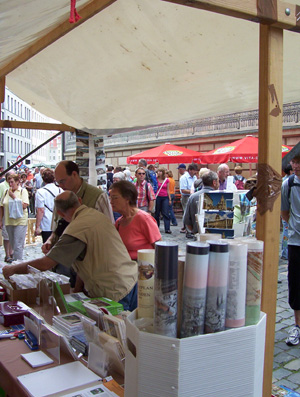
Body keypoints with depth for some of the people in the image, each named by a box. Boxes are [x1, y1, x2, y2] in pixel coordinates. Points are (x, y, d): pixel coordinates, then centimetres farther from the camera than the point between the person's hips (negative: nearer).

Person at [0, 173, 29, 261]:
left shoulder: (23, 191, -3)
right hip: (8, 221, 4)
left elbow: (24, 205, -14)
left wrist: (13, 196, -14)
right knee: (13, 245, 15)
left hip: (20, 221, -4)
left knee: (18, 245, -6)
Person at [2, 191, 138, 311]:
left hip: (115, 294, -8)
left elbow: (45, 264, -16)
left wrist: (12, 269, 0)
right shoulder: (98, 215, 7)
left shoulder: (76, 229, -19)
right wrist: (77, 291, 16)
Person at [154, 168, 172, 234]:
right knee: (157, 213, 7)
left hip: (165, 197, 1)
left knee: (166, 213, -4)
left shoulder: (166, 180, 5)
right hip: (157, 197, -1)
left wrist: (170, 199, 7)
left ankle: (167, 229, -6)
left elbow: (168, 190, 9)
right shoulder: (156, 179, 0)